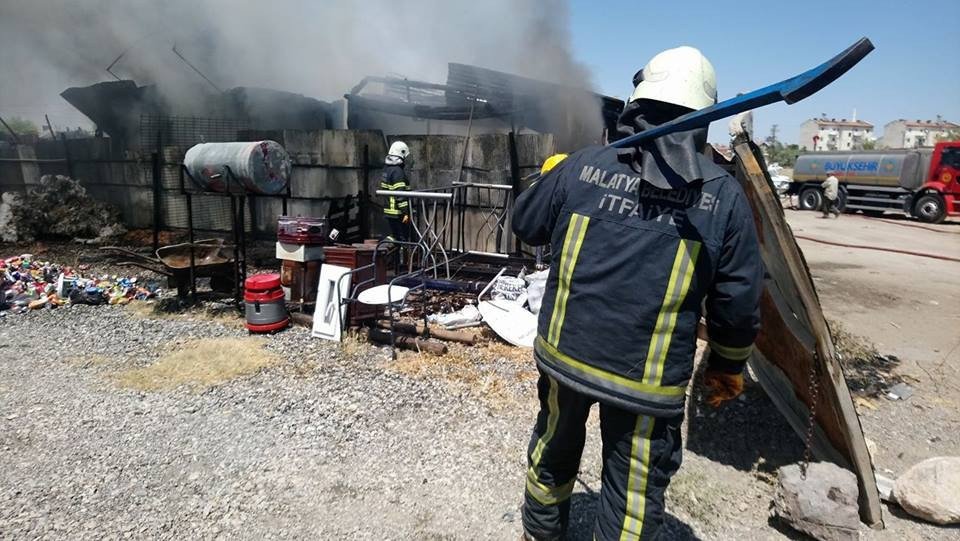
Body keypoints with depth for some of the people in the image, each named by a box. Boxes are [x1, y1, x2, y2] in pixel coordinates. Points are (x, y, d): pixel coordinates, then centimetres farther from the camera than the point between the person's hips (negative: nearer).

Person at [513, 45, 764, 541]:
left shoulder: (582, 166, -8)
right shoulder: (724, 196, -9)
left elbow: (524, 224, 7)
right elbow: (739, 301, -4)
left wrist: (553, 177, 26)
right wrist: (728, 365, 12)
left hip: (564, 350, 3)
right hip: (649, 380, -2)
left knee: (555, 446, 27)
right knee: (634, 491, 16)